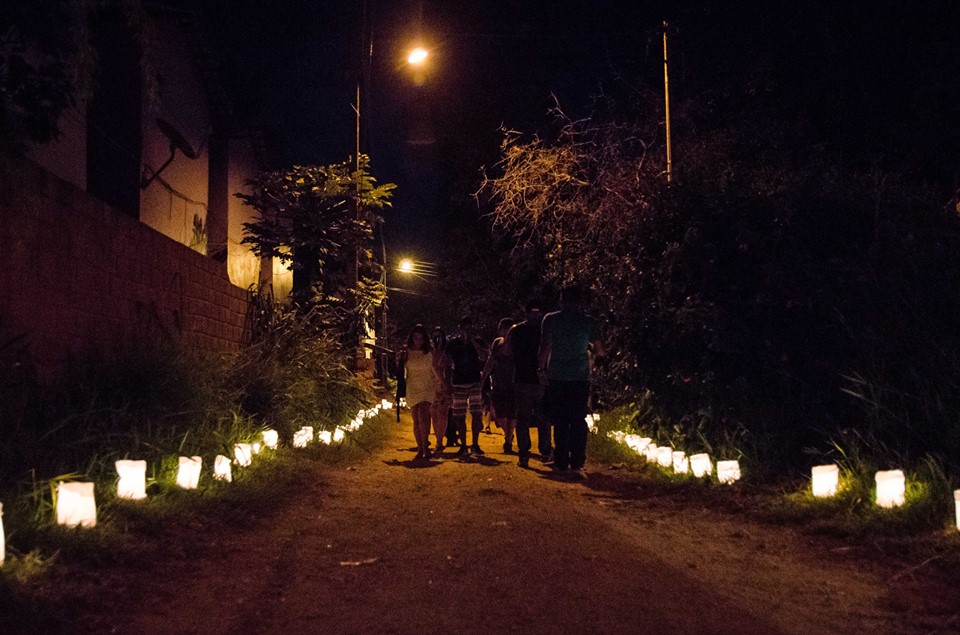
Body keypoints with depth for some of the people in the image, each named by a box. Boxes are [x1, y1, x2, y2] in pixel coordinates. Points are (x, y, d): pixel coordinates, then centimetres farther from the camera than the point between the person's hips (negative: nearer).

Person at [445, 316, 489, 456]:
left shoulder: (477, 342, 8)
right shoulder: (452, 344, 7)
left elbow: (484, 357, -8)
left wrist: (473, 342, -11)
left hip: (475, 382, 0)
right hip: (458, 383, 0)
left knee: (477, 413, -6)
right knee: (459, 416, 1)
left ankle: (475, 444, 2)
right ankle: (463, 445, 9)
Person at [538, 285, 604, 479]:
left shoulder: (551, 319, 0)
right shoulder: (588, 322, 3)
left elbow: (545, 347, -4)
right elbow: (600, 352, 7)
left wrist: (542, 369, 7)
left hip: (557, 377, 0)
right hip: (581, 377, 0)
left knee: (560, 421, 7)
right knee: (579, 421, 3)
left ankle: (561, 462, 8)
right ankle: (577, 463, -5)